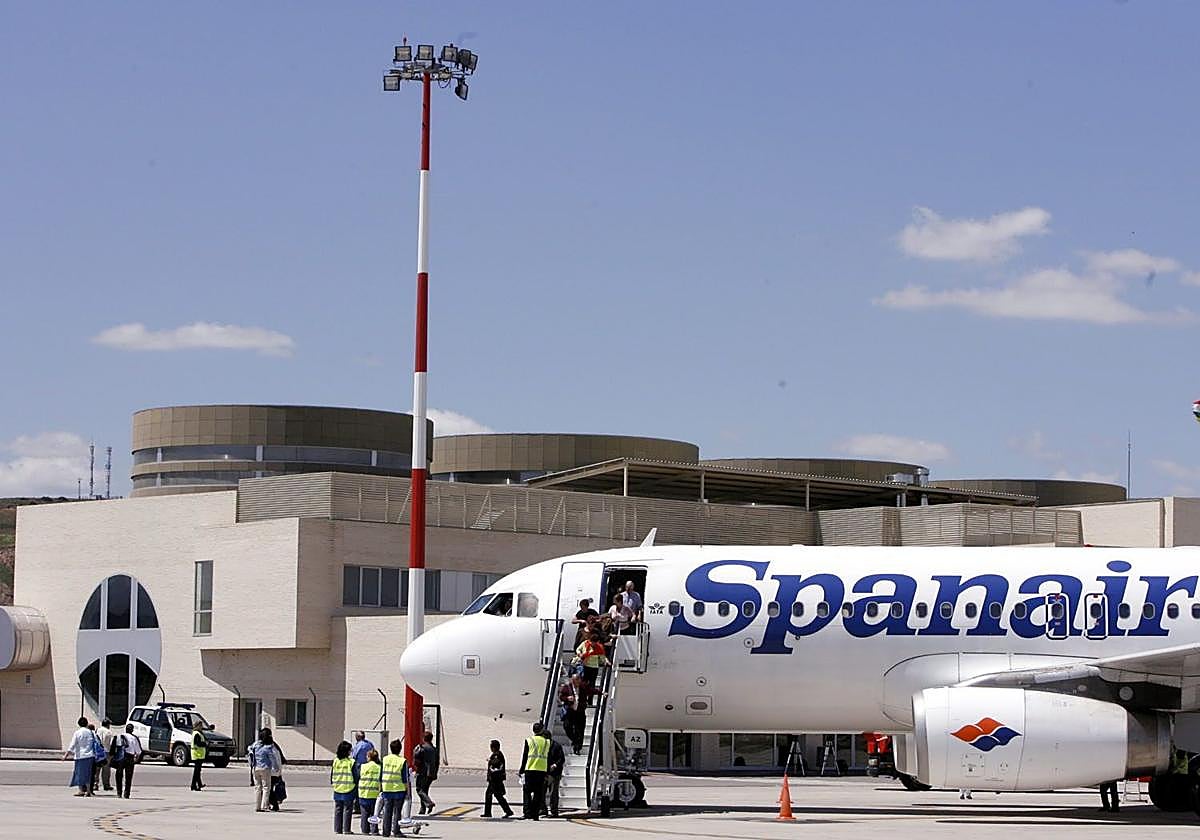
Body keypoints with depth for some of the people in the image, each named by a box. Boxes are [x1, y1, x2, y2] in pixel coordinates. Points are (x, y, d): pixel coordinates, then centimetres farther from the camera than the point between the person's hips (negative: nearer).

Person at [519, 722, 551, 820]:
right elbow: (549, 758, 9)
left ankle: (527, 813, -8)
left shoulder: (528, 740, 0)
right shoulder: (547, 742, 6)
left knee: (527, 792, 3)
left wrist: (522, 770, 8)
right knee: (538, 793, 6)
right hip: (542, 770, 2)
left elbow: (524, 756, 1)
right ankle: (535, 814, 3)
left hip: (530, 769, -2)